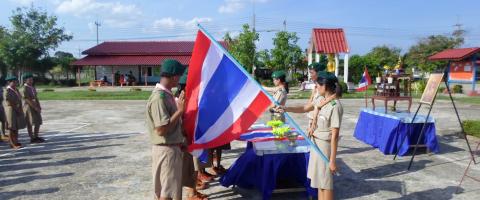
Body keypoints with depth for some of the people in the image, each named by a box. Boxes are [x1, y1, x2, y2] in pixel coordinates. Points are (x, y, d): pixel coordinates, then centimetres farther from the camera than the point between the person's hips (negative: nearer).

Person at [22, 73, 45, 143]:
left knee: (38, 122, 9)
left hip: (35, 107, 8)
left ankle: (36, 137, 19)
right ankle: (32, 139, 5)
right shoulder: (25, 89, -13)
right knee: (30, 124, -1)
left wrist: (39, 106, 4)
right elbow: (28, 100, -18)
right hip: (29, 107, -8)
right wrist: (35, 107, -19)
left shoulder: (32, 87, 12)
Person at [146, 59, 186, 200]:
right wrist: (180, 110, -20)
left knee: (163, 189, 19)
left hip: (172, 148, 9)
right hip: (166, 150, -9)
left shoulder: (166, 94, 9)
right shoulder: (159, 97, -20)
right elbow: (161, 129, -24)